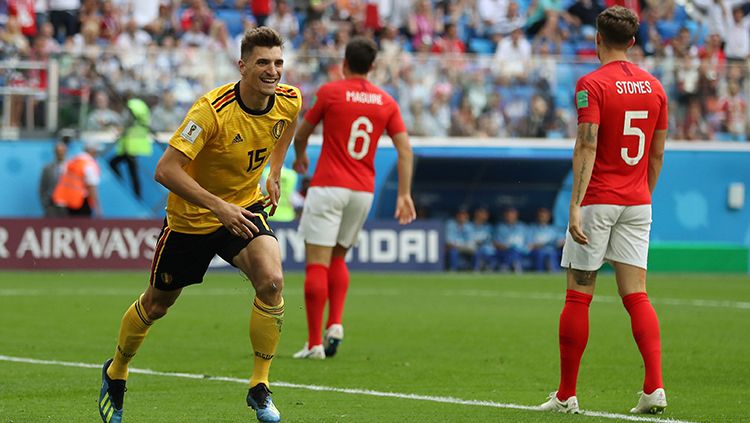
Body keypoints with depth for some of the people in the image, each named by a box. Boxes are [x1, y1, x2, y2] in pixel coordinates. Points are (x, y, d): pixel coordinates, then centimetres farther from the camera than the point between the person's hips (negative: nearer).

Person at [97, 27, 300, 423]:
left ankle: (260, 389, -11)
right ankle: (115, 374, 43)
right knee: (156, 304, 14)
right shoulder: (212, 109, -31)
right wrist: (218, 206, -41)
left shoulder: (289, 101, -12)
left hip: (245, 208, 3)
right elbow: (165, 170, -34)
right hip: (190, 216, -3)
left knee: (271, 281, -25)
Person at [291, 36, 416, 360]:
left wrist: (300, 158, 28)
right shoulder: (386, 102, 7)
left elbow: (301, 133, 7)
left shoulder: (330, 92, -4)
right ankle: (335, 324, 2)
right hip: (363, 191, 5)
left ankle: (314, 343, -8)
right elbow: (405, 151, 2)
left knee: (317, 264, -4)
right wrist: (404, 195, 4)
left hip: (328, 187, -5)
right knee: (338, 259, 21)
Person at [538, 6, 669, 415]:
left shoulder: (591, 84, -9)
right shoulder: (654, 86, 9)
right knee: (636, 295, 3)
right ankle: (654, 387, -12)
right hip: (637, 202, 5)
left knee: (578, 297, 3)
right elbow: (657, 154, 14)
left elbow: (587, 147, -18)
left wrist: (575, 205, -21)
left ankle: (566, 395, 8)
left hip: (598, 201, -5)